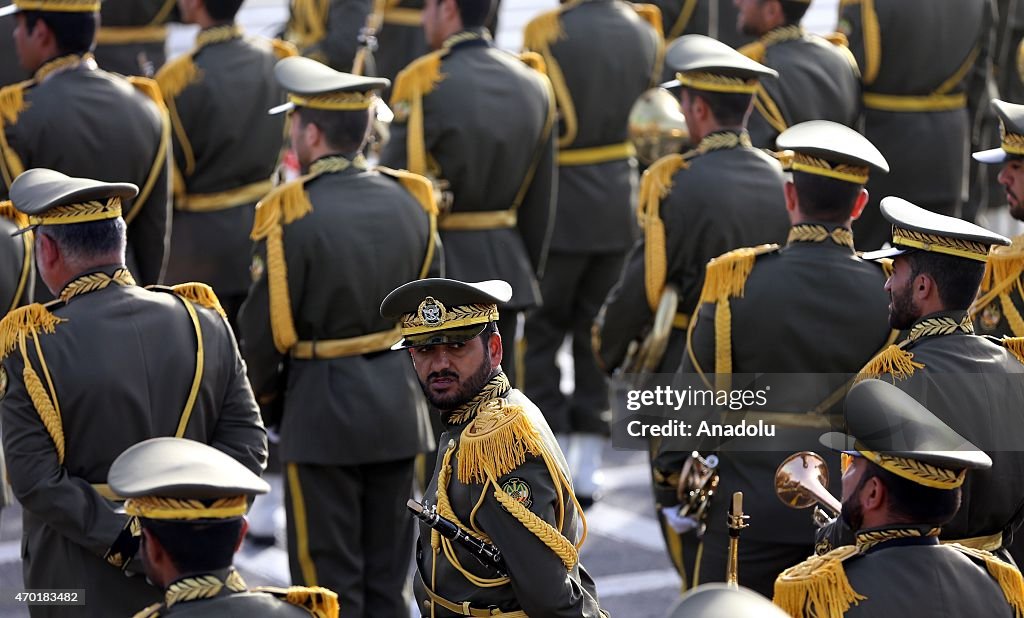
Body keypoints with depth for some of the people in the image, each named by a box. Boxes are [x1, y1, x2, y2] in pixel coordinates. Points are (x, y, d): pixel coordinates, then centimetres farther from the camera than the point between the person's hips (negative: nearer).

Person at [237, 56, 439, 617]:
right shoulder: (411, 199, 0)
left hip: (322, 405, -5)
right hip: (399, 403, 5)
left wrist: (260, 395, 6)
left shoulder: (291, 214, -17)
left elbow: (266, 324, -12)